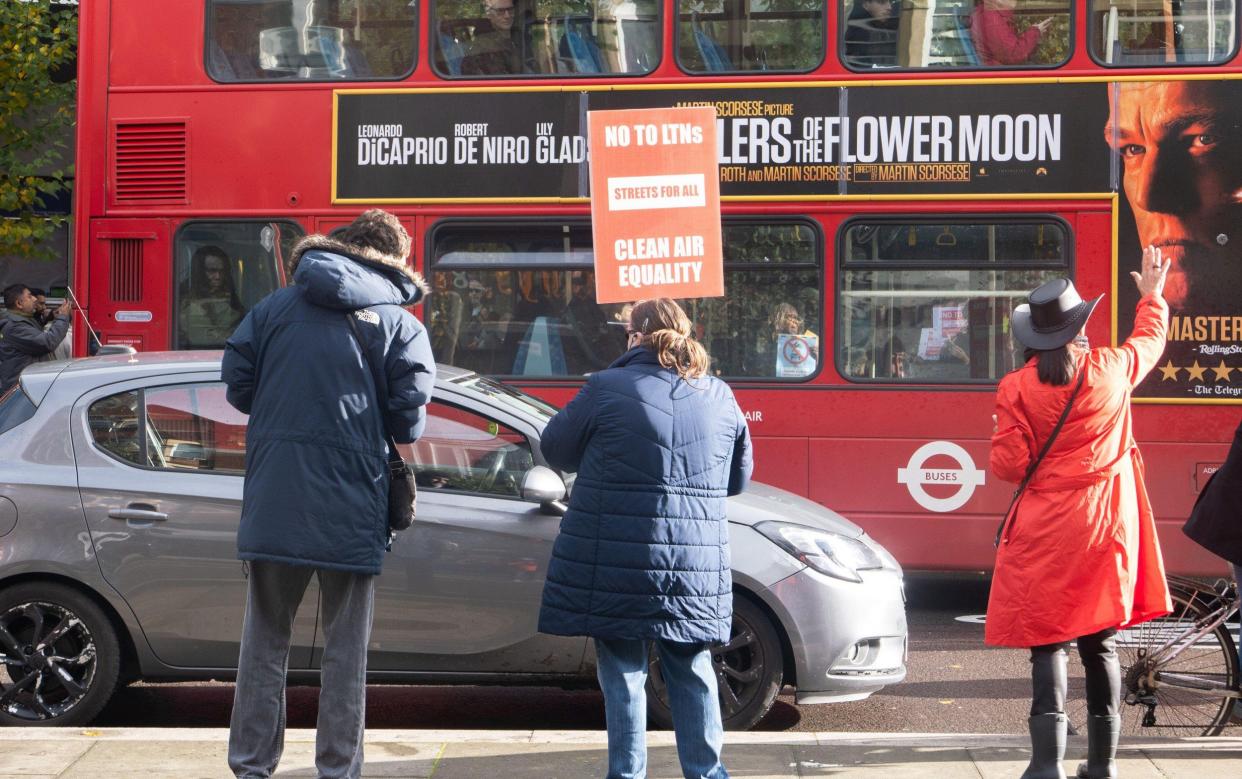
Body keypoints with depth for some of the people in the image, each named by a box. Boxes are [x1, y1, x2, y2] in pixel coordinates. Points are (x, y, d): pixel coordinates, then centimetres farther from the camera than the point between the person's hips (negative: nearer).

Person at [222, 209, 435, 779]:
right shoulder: (399, 322, 0)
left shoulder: (277, 306, 6)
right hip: (352, 510, -2)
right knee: (345, 647, 8)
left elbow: (236, 382, 4)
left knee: (265, 639, 13)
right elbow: (408, 417, -7)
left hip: (273, 503, 2)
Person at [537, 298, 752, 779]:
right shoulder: (719, 397, 6)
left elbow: (555, 449, 5)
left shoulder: (607, 389, -8)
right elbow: (738, 478, 17)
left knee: (623, 671, 5)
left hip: (617, 561, -4)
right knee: (692, 670, 15)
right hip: (695, 565, 4)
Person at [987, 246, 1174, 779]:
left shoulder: (1016, 389, -8)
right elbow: (1150, 340, 22)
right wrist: (1153, 296, 40)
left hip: (1044, 532, -2)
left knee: (1049, 644, -1)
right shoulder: (1111, 370, 0)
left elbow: (1009, 466, -8)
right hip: (1106, 532, 3)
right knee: (1101, 643, 11)